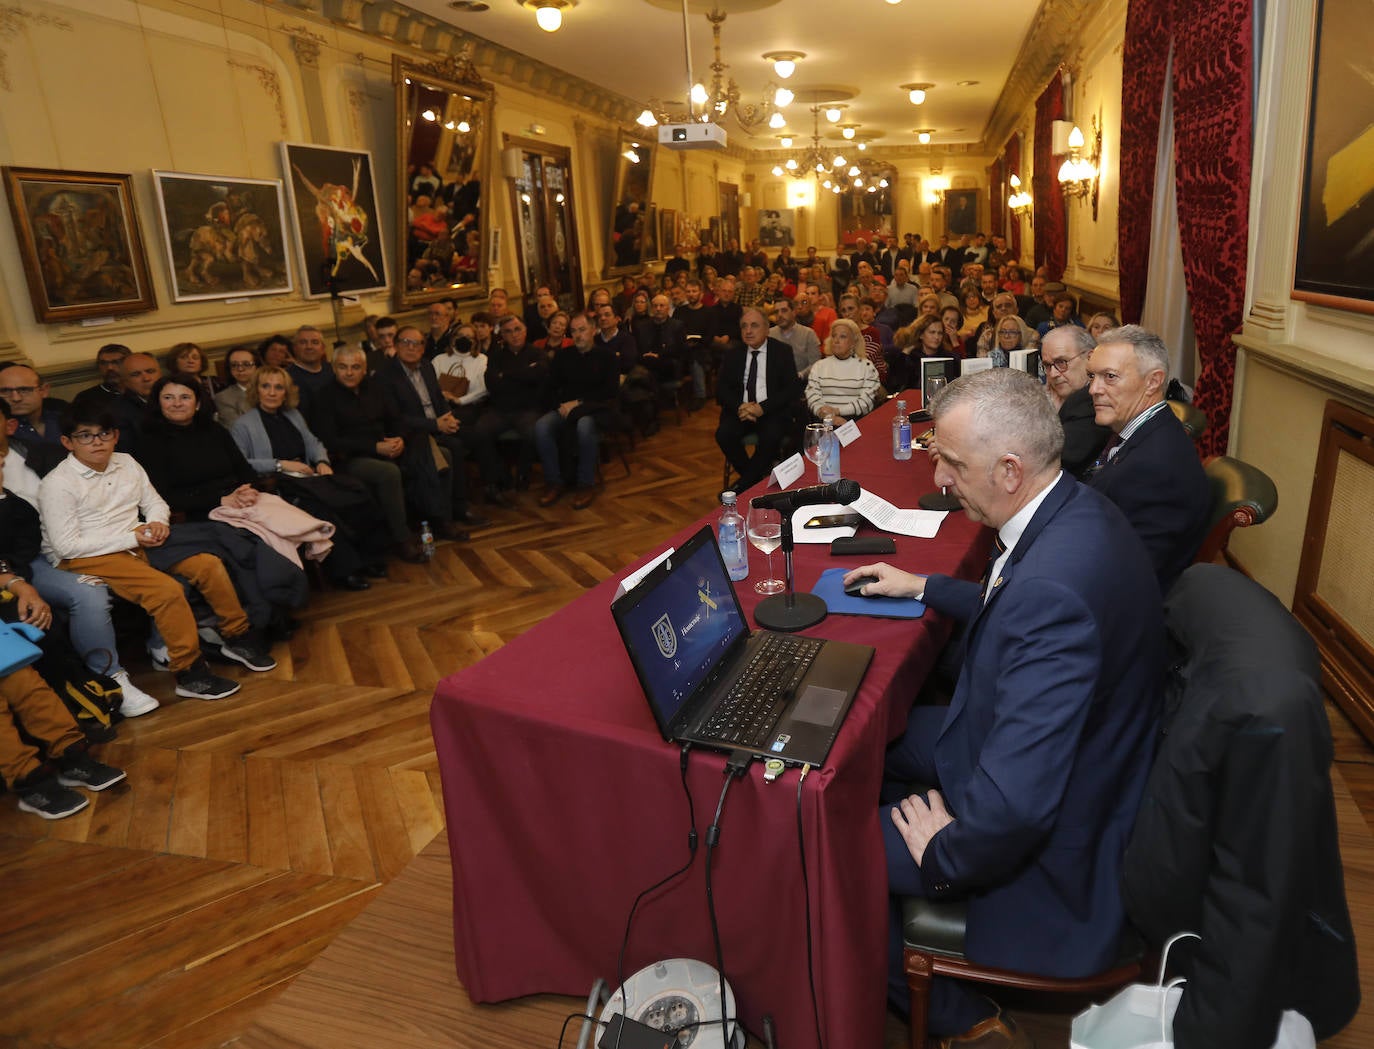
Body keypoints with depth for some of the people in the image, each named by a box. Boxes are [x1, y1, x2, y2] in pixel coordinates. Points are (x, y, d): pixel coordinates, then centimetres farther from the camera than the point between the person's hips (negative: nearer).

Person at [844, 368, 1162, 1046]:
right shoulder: (1075, 511, -7)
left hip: (1047, 846, -9)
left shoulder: (1051, 588, -39)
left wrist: (943, 853, -19)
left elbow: (1015, 805, -38)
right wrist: (922, 586, 18)